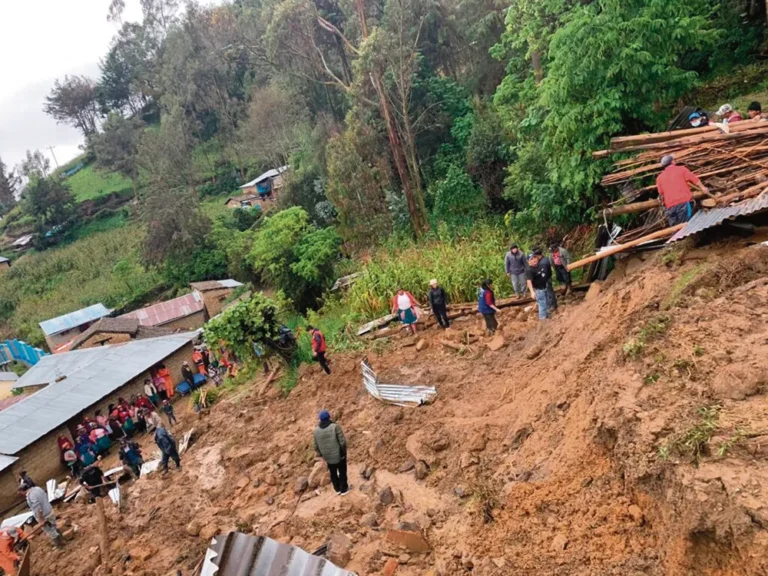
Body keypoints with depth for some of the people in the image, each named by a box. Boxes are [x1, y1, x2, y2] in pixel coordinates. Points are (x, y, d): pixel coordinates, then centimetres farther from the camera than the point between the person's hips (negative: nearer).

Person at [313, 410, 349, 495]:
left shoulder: (316, 430, -8)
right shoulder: (335, 427, -20)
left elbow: (316, 446, -1)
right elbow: (342, 442, -21)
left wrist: (321, 455, 15)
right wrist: (344, 452, -5)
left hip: (328, 457, 3)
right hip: (339, 455, -3)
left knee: (333, 473, 24)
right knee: (342, 472, 18)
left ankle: (337, 489, 40)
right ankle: (344, 489, 32)